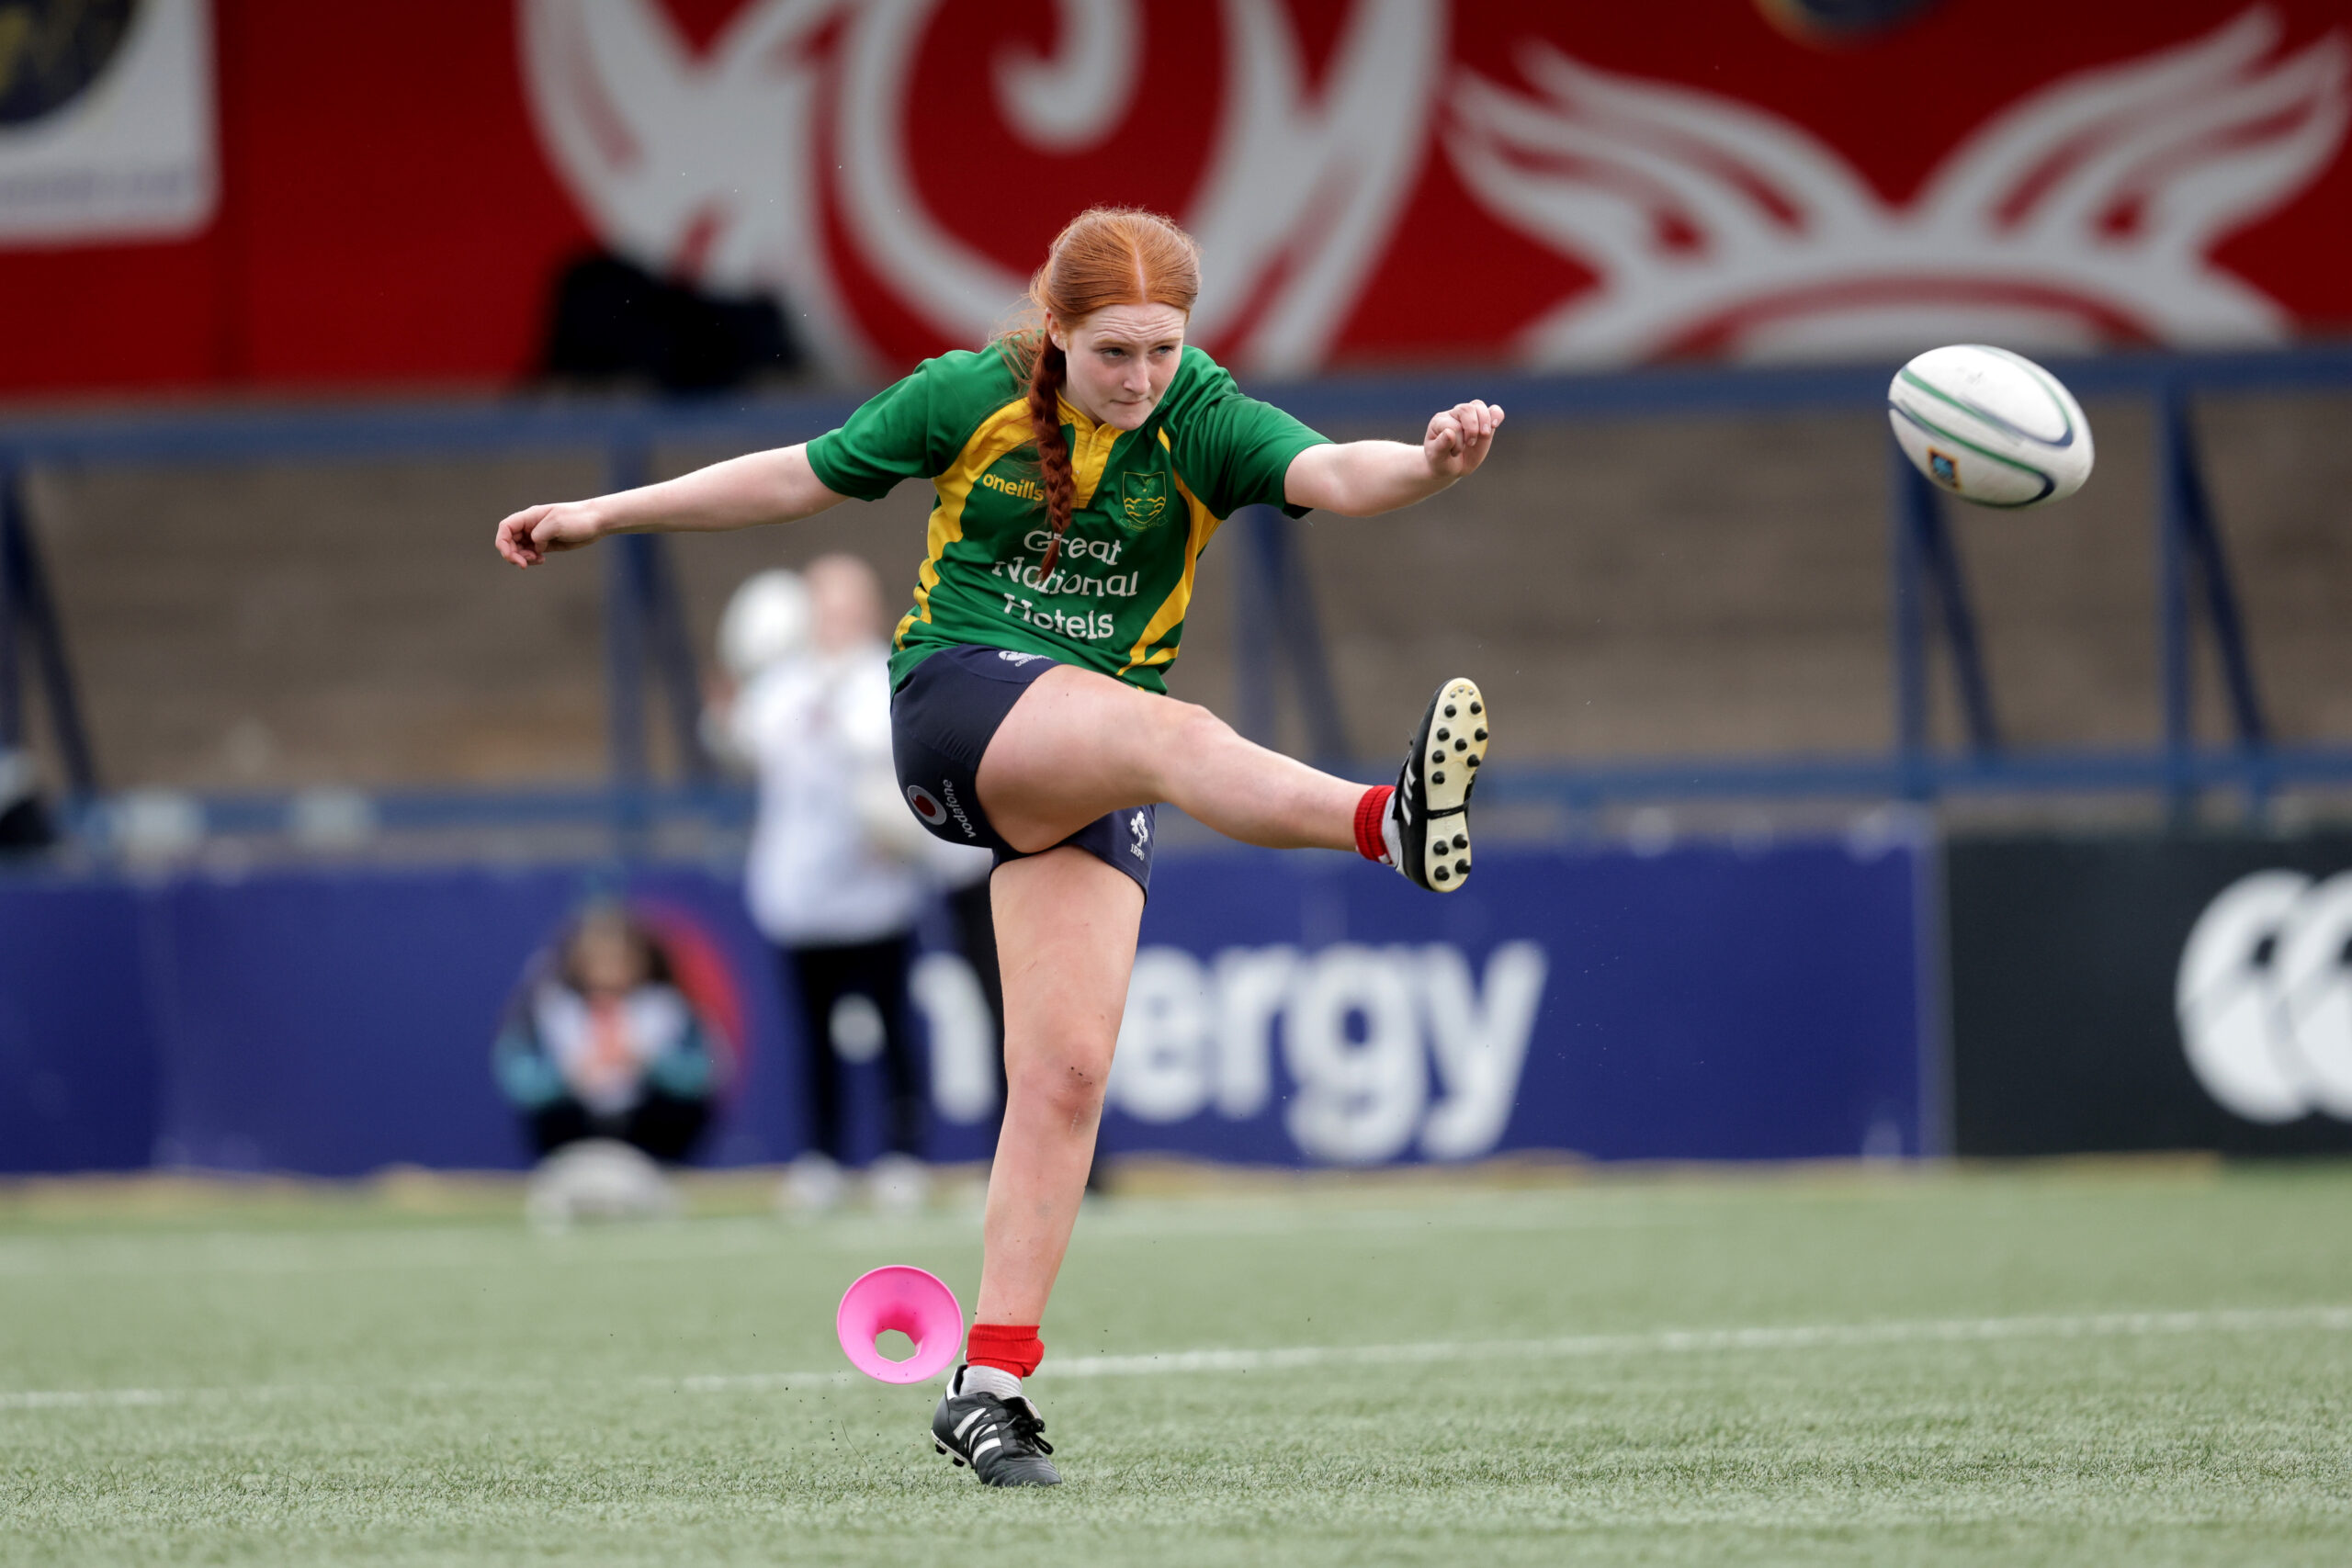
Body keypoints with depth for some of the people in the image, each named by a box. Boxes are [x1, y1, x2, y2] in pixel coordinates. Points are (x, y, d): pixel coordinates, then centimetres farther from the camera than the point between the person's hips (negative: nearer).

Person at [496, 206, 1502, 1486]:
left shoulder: (1203, 428, 0)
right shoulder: (968, 399, 0)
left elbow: (1333, 475, -19)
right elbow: (802, 478, 13)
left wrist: (1427, 463, -41)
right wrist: (602, 515, 17)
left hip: (1092, 779, 3)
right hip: (957, 706, -3)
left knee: (1066, 1072, -7)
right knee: (1171, 729, -35)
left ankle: (989, 1383, -3)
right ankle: (1389, 823, -65)